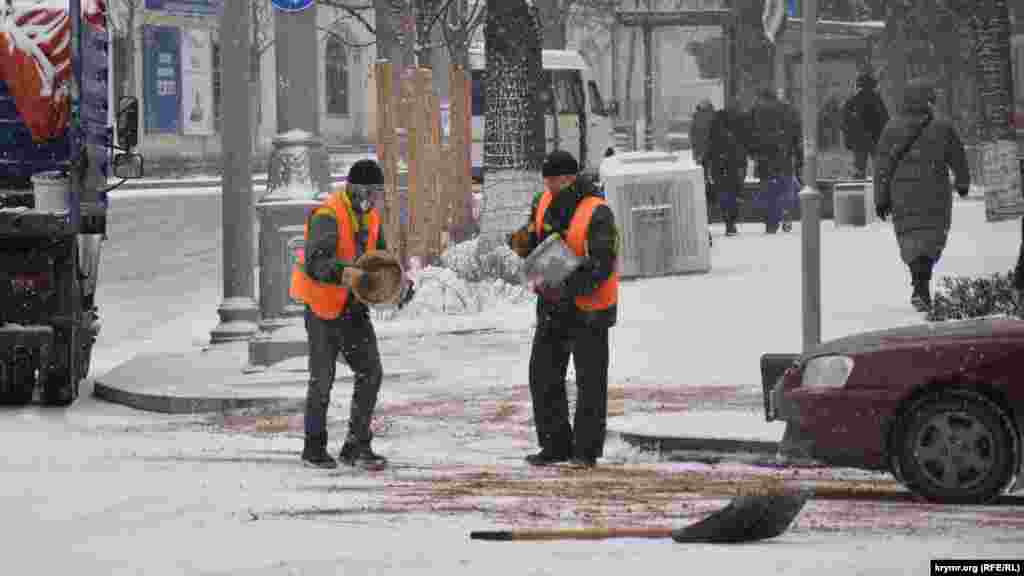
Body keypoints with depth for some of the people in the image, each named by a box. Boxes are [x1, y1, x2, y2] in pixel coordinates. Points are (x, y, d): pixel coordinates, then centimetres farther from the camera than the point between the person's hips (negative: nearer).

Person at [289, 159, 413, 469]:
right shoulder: (328, 216, -21)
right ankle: (314, 448, 18)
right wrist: (343, 273, -53)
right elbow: (315, 263, -34)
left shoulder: (370, 218, 6)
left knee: (371, 372, -2)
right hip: (323, 306, -7)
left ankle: (357, 446, 5)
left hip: (353, 306, 7)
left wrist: (398, 284, -5)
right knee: (322, 379, 3)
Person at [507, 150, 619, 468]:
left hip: (588, 307, -7)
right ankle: (556, 445, 17)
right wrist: (524, 242, -11)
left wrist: (569, 287, -35)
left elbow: (602, 266, -24)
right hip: (552, 306, 7)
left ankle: (586, 450, 9)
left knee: (590, 381, 1)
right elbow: (532, 247, 13)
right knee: (543, 375, 8)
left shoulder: (597, 213, -20)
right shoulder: (544, 203, 1)